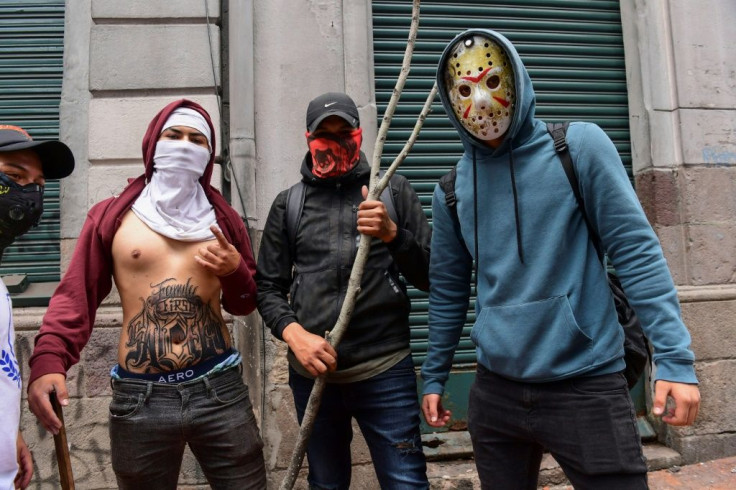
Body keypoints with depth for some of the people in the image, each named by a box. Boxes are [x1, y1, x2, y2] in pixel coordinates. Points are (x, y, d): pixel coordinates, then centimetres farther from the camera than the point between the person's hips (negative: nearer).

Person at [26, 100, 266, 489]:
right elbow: (76, 295, 0)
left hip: (220, 389, 2)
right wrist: (48, 360, -15)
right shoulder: (111, 217, 3)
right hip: (139, 398, -1)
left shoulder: (223, 218, 9)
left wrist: (236, 271, -6)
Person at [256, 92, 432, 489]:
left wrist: (392, 234, -16)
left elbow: (430, 277, 2)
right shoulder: (288, 204, 9)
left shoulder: (394, 191, 6)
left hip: (385, 370, -1)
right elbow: (268, 286, 8)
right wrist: (293, 333, -10)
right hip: (312, 372, 2)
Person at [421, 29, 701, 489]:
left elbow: (636, 251, -7)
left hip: (586, 386, -3)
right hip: (495, 393, 4)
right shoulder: (451, 190, 3)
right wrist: (434, 376, 14)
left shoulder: (579, 147, -6)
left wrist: (674, 358, -13)